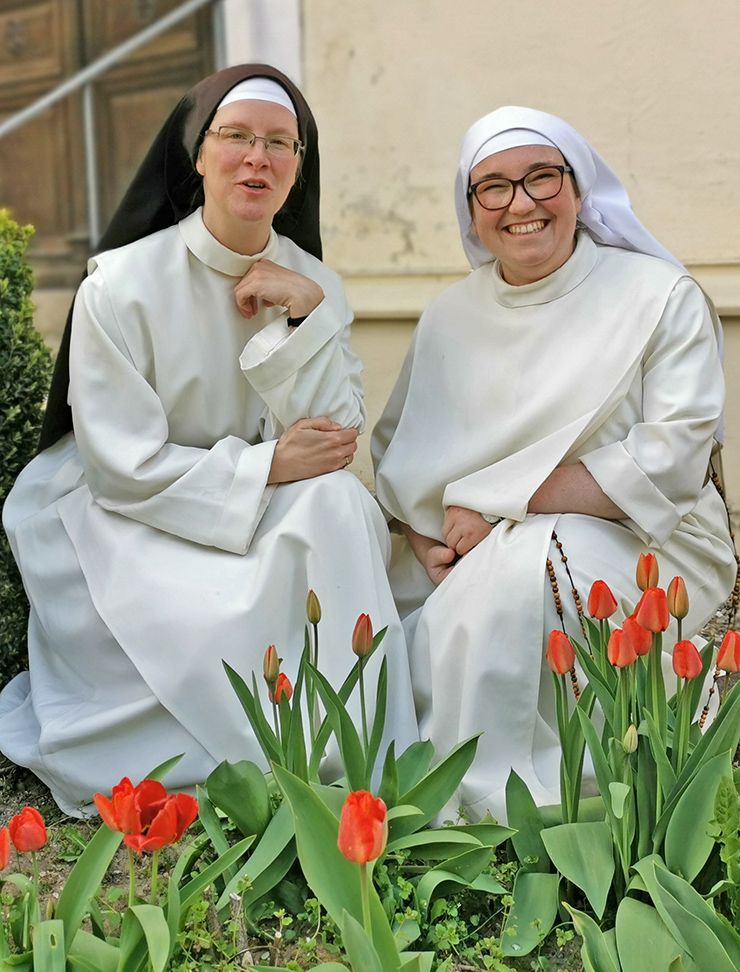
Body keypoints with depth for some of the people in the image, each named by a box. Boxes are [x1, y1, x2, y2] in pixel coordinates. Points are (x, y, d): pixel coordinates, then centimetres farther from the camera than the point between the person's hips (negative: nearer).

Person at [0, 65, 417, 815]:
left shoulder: (311, 283, 0)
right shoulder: (122, 286, -14)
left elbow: (335, 439, -9)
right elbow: (125, 468, -15)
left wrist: (304, 313, -20)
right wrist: (265, 469, -22)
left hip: (267, 516, 4)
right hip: (123, 521, -4)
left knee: (338, 502, -27)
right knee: (234, 624, -31)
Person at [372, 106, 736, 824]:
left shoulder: (663, 298, -4)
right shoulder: (449, 318, 11)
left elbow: (670, 457, -14)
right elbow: (396, 449, 8)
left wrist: (496, 501, -17)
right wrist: (429, 542, -14)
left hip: (643, 547, -4)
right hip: (471, 557, 5)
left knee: (519, 562, -34)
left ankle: (486, 798, -18)